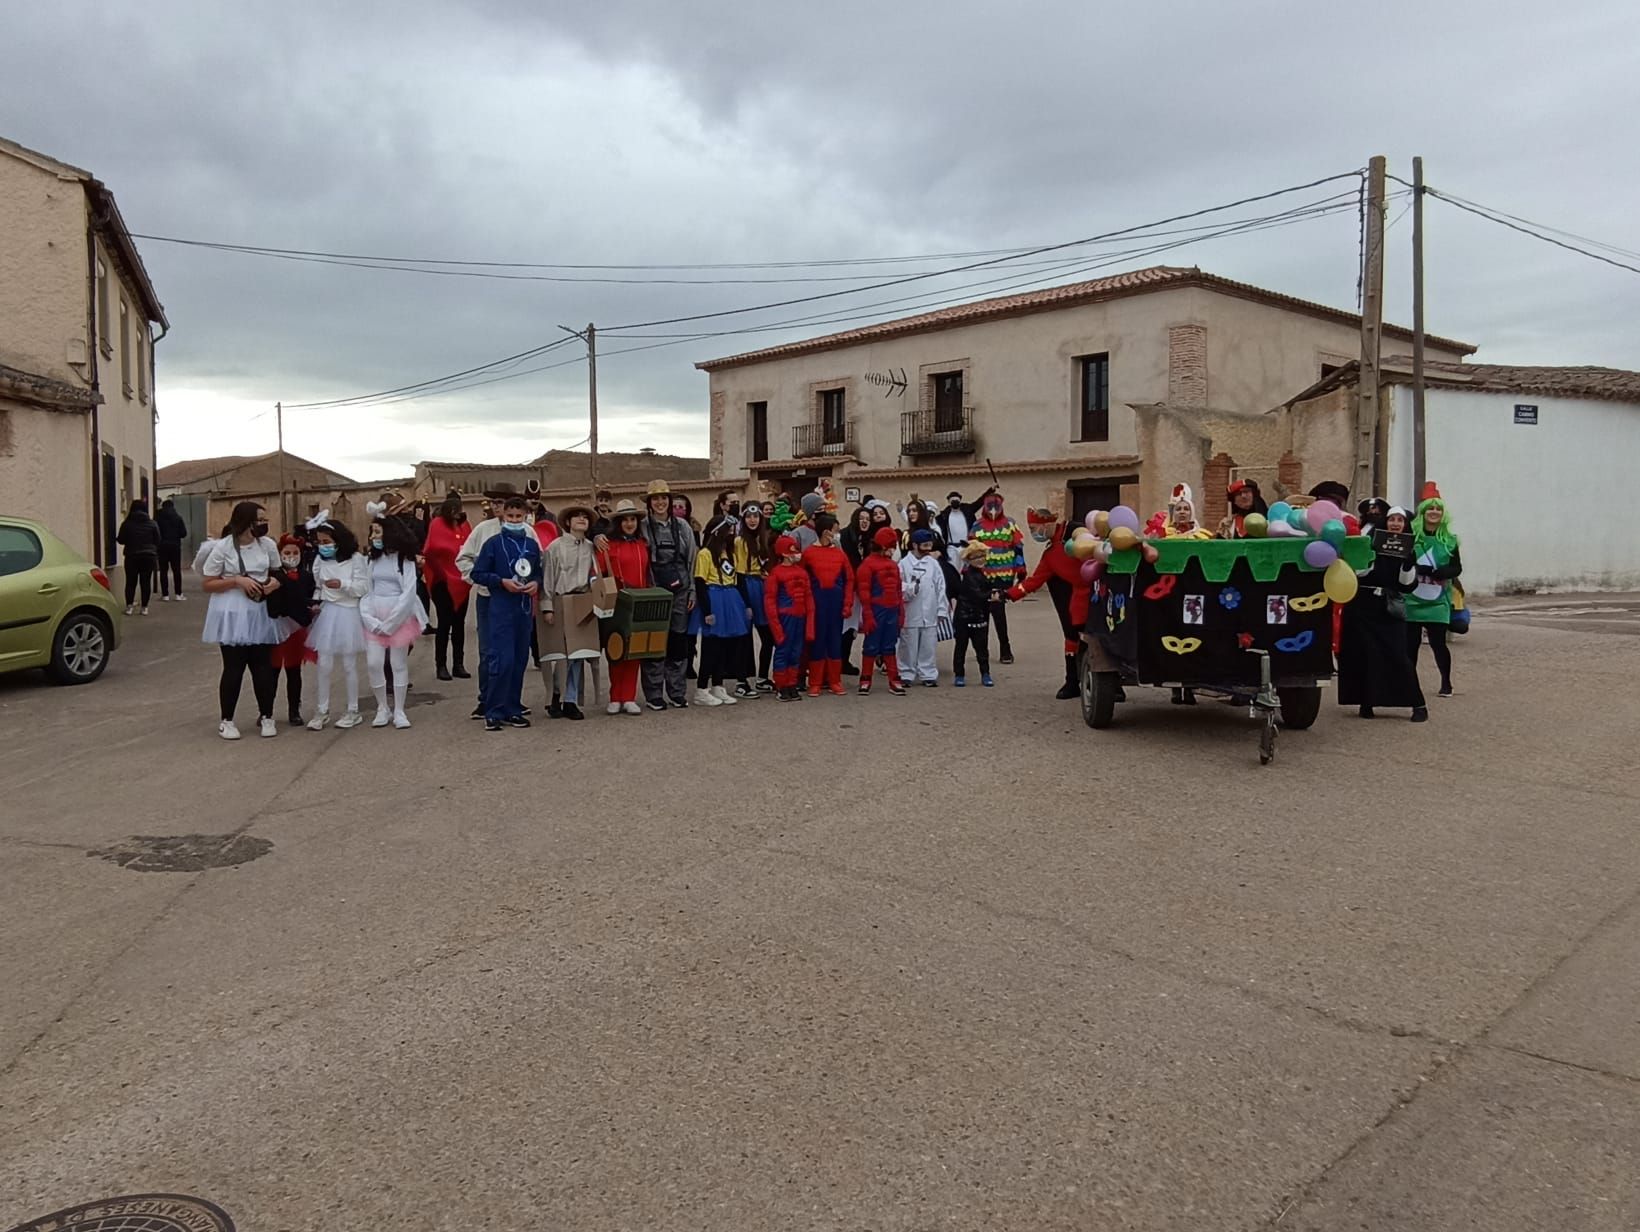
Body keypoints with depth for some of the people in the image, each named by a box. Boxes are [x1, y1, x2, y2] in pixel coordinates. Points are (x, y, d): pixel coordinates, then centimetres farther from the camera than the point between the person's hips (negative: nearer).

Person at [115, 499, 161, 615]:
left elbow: (121, 540, 2)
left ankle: (129, 606, 1)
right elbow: (157, 541, 3)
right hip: (149, 556, 1)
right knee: (146, 582, 4)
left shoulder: (127, 524, -3)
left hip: (132, 556, -1)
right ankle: (144, 607, 3)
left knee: (131, 581, 7)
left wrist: (116, 538, 24)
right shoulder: (152, 524, 0)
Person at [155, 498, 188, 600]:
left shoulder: (158, 518, -5)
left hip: (162, 546, -1)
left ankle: (165, 595, 1)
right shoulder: (178, 518, -1)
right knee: (176, 570, 7)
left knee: (163, 570, 4)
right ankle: (178, 594, 5)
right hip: (175, 546, 1)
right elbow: (184, 533, -2)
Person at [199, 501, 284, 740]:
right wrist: (236, 580, -17)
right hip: (232, 614, -3)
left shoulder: (268, 545, 1)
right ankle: (226, 721, 14)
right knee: (234, 667, -1)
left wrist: (275, 582, -5)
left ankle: (266, 716, 21)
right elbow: (207, 584, -5)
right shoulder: (222, 547, -9)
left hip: (260, 613, 3)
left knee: (263, 666, 4)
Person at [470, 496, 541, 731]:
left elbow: (539, 572, 18)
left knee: (519, 660, 8)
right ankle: (493, 712, -2)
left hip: (524, 607, 5)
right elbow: (476, 573, -3)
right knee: (502, 660, -10)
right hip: (499, 606, -5)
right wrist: (502, 582, -14)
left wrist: (536, 583, -3)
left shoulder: (532, 544, 9)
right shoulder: (493, 542, -3)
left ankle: (513, 709, 17)